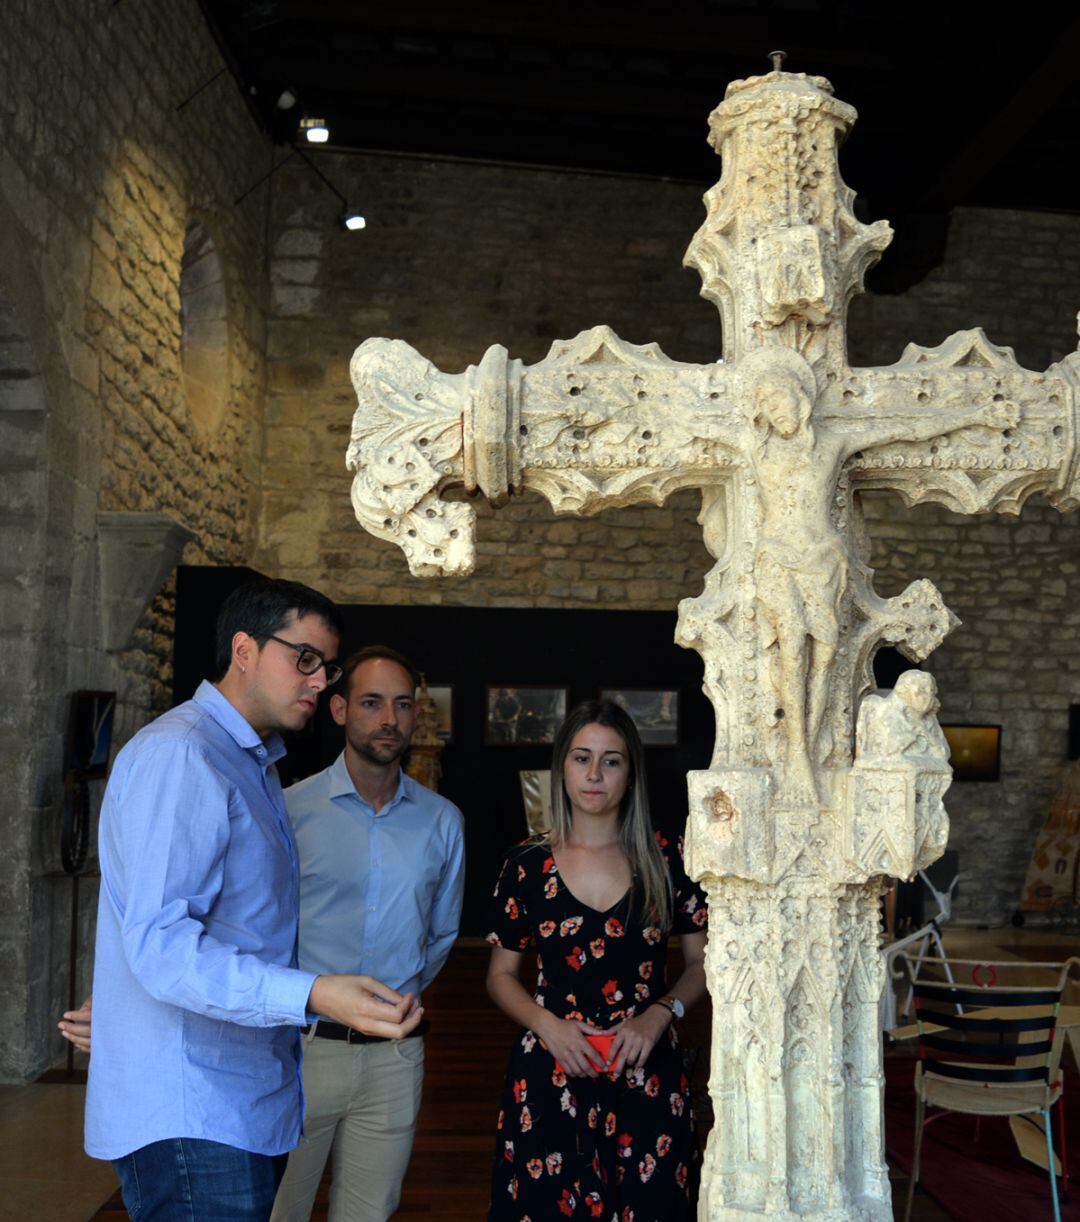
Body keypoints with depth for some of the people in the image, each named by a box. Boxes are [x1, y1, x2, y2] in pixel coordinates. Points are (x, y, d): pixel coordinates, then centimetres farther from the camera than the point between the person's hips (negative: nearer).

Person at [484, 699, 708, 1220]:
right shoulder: (527, 864, 1)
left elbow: (703, 961, 7)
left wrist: (660, 1013, -9)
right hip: (548, 1075, 0)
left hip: (646, 1075, 0)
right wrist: (547, 1024, -10)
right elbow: (501, 973, 7)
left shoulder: (665, 859, 1)